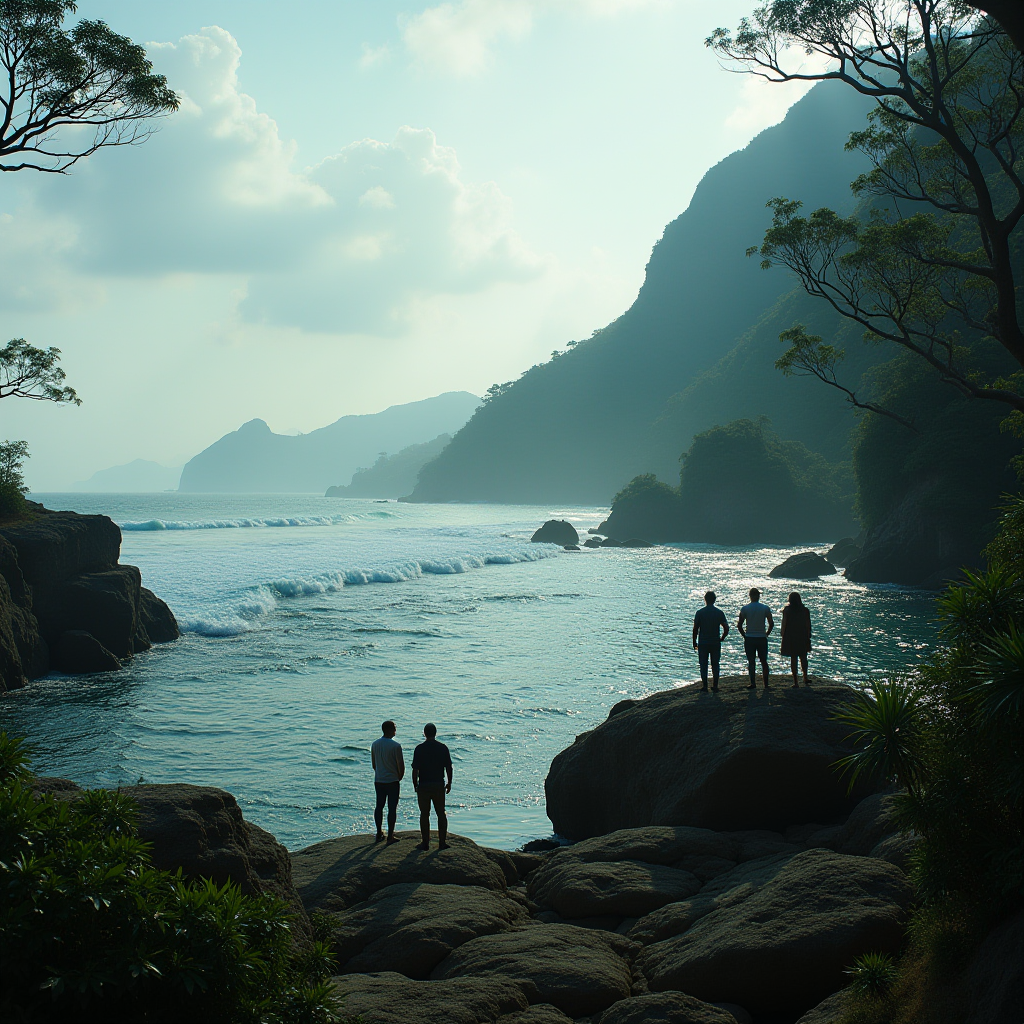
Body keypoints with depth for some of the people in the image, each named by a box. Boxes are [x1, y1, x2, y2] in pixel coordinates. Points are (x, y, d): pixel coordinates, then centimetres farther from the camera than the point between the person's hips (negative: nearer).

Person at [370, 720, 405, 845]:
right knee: (392, 808, 1)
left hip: (378, 781, 6)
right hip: (392, 781, -6)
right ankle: (390, 836, 3)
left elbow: (373, 763, 12)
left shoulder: (374, 744, 3)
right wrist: (399, 777, 5)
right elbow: (401, 765, -13)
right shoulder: (396, 746, -16)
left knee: (379, 806, 14)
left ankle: (379, 834, 20)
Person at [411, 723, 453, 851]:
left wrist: (415, 785, 3)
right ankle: (442, 842, 9)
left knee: (424, 814, 6)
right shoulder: (443, 748, -1)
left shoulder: (419, 749, -8)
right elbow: (448, 767, 1)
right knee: (441, 813, 10)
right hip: (439, 785, 2)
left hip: (423, 786, -2)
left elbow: (415, 769, -9)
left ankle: (425, 843, 8)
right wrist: (449, 783, 13)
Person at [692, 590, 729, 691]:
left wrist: (694, 642, 2)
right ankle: (715, 686, 15)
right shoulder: (719, 612, -1)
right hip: (716, 643, 2)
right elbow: (726, 628, -5)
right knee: (715, 665, 12)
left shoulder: (700, 612, -6)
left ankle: (705, 687, 2)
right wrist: (722, 638, 10)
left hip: (703, 643, -2)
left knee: (703, 665, 4)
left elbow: (695, 629, -7)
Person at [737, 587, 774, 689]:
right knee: (764, 661, 10)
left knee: (751, 662, 4)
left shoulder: (745, 609, -4)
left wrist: (744, 635, 6)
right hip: (762, 638, 1)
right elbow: (771, 624, -3)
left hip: (749, 639, -1)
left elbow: (739, 625, -5)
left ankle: (753, 684, 0)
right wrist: (767, 634, 9)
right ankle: (766, 684, 10)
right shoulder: (765, 608, -2)